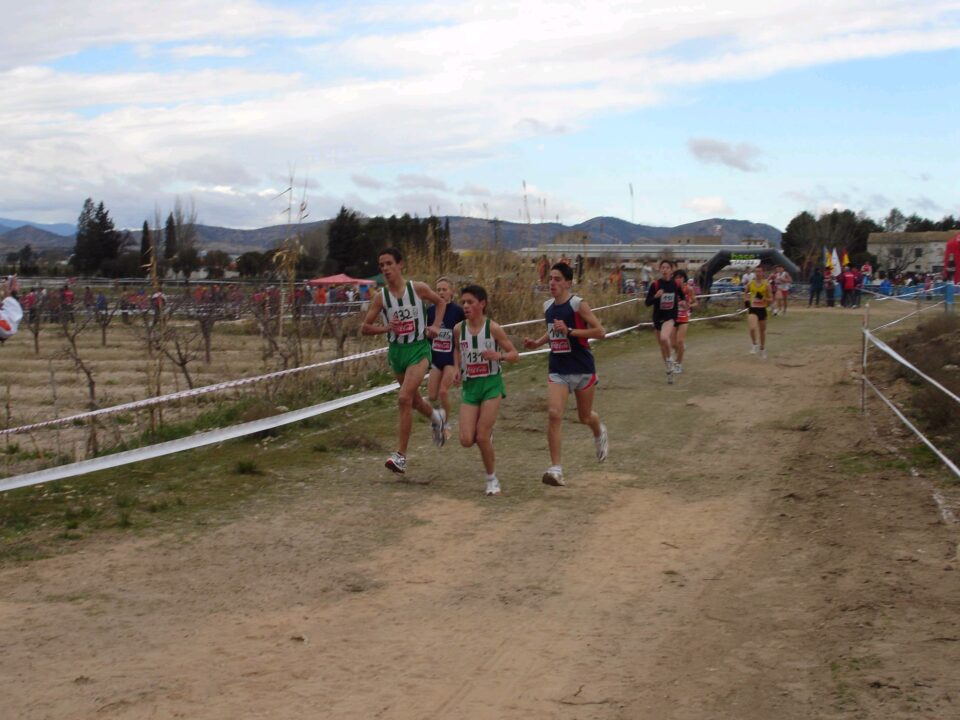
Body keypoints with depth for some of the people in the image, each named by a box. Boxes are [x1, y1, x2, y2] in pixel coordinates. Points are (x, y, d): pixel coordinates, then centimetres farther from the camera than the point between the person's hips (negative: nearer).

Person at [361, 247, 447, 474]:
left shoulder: (418, 288, -8)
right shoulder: (381, 297, -5)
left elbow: (441, 302, 10)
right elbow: (364, 327, -1)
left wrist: (435, 325, -4)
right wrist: (386, 328, -18)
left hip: (419, 349, -4)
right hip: (396, 351, 4)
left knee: (404, 398, -18)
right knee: (414, 400, 19)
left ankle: (401, 456, -15)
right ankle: (436, 419, 54)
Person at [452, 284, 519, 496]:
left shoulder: (493, 328, -10)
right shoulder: (459, 329, -1)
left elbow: (515, 355, -4)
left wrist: (499, 355, -24)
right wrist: (457, 368, 3)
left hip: (491, 384, -3)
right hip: (469, 385, 3)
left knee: (482, 437, -8)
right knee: (466, 440, -6)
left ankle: (492, 479, 13)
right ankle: (487, 434, 30)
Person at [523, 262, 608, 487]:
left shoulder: (578, 304, -13)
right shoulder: (548, 306, 5)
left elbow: (600, 331, -17)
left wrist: (569, 331, -24)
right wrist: (537, 343, 5)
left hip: (582, 369, -4)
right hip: (558, 370, 4)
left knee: (584, 416, 14)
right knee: (553, 414, -15)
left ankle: (599, 432, 52)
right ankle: (556, 469, -13)